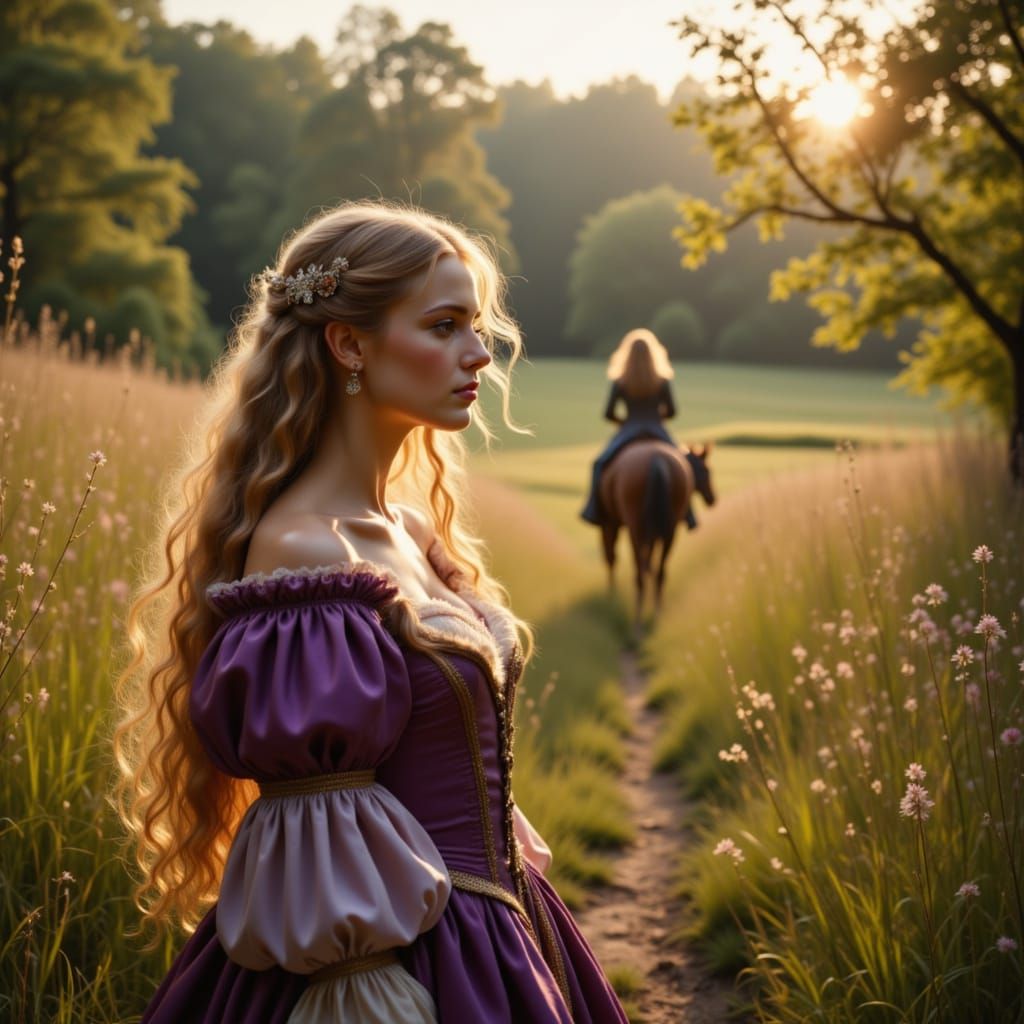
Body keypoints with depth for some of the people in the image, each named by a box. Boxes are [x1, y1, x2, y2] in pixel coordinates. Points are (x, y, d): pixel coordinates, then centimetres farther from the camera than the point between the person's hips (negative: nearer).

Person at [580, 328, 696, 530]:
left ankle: (595, 510, 1)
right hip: (657, 434, 1)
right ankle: (687, 513, 10)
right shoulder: (662, 382, -1)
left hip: (628, 433, -1)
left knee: (600, 464, 14)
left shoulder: (619, 383, -3)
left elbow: (608, 414, -4)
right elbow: (671, 411, 1)